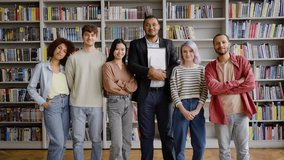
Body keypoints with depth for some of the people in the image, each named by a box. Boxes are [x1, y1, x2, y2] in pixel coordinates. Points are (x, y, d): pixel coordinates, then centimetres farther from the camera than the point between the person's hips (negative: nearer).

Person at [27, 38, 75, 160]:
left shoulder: (65, 68, 12)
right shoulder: (41, 66, 0)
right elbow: (31, 88, 1)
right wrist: (43, 102, -5)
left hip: (66, 104, 5)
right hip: (52, 105, -4)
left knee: (62, 142, 9)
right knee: (58, 142, -10)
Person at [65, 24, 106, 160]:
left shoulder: (102, 57, 3)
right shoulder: (73, 58, 0)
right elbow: (69, 80, 5)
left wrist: (97, 94, 7)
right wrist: (76, 94, 10)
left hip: (96, 104, 1)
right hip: (77, 104, 0)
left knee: (96, 139, 10)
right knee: (78, 140, 6)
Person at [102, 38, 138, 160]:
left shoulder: (128, 67, 13)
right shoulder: (108, 65, -3)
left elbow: (134, 86, 1)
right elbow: (110, 86, -14)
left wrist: (119, 83, -10)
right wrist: (127, 87, -3)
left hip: (128, 102, 5)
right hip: (114, 103, -5)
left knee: (127, 140, 10)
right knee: (117, 142, -7)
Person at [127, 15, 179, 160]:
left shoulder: (168, 44, 12)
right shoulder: (136, 44, 5)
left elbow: (176, 65, 6)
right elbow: (132, 66, -6)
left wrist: (164, 73, -12)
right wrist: (150, 72, -18)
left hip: (164, 93, 2)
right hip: (145, 94, -1)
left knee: (167, 132, 8)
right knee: (146, 133, 7)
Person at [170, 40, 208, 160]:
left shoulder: (201, 69, 8)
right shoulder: (176, 70, 4)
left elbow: (204, 91, 2)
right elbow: (174, 92, -3)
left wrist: (197, 110, -10)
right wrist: (184, 110, -12)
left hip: (197, 107, 2)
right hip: (181, 107, -1)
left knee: (200, 144, 6)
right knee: (179, 144, 4)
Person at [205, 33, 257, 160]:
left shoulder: (242, 62, 1)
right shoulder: (210, 67, 1)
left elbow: (250, 84, -12)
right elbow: (213, 88, -15)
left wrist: (223, 89, -14)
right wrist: (236, 82, -15)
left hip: (241, 112, 0)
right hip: (221, 114, 0)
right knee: (224, 150, 13)